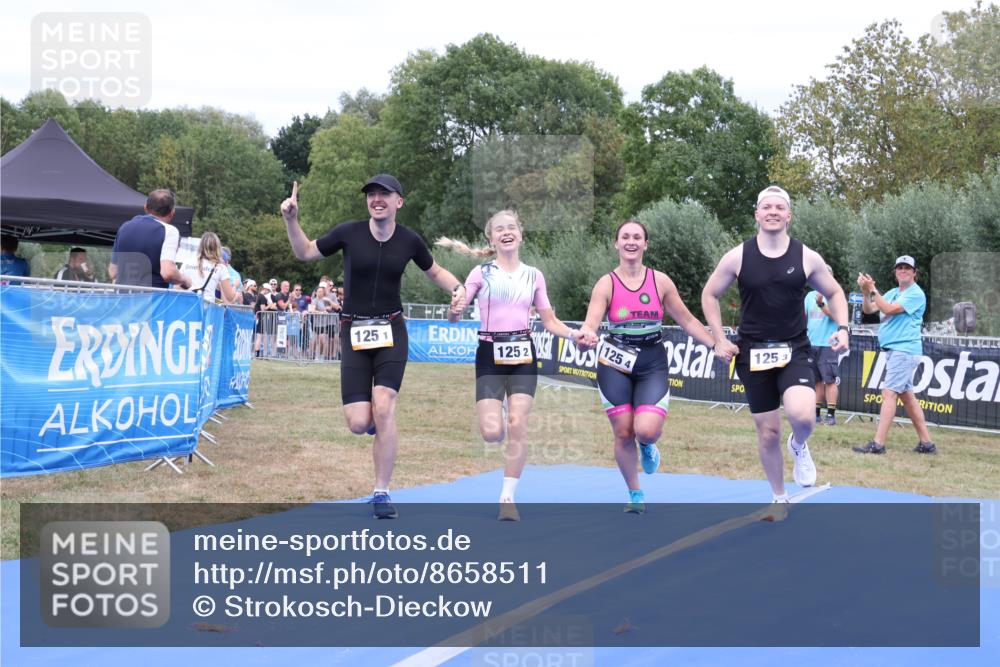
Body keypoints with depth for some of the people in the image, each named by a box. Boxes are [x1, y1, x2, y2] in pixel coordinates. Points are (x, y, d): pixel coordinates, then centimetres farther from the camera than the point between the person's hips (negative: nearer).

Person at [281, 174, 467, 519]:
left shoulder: (409, 241, -1)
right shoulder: (348, 233, -4)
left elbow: (435, 272, 17)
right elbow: (305, 252, 10)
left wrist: (458, 287, -2)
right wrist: (291, 219, -5)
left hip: (391, 331, 0)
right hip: (354, 331, 0)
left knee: (383, 407, -19)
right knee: (359, 423, -9)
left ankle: (381, 493, -5)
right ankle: (375, 418, 32)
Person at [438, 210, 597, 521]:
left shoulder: (534, 276, 9)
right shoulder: (481, 273, 2)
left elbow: (549, 321, 12)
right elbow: (455, 313, -3)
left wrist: (573, 334, -6)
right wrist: (454, 312, -27)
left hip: (522, 355, 2)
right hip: (490, 355, -2)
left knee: (518, 425, -10)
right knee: (492, 433, -11)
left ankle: (508, 498, 1)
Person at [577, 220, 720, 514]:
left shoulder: (660, 281, 0)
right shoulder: (606, 284, -5)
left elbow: (687, 320, 7)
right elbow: (590, 324, -16)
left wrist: (717, 345, 2)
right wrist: (586, 335, -39)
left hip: (653, 364, 0)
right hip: (615, 364, 0)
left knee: (646, 430, -19)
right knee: (623, 433, 1)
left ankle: (647, 446, 21)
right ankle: (636, 495, 22)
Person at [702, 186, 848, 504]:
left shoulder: (807, 258, -3)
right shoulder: (737, 257, -4)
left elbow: (834, 293, 12)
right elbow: (709, 295, 8)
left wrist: (842, 327, -4)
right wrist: (720, 339, 1)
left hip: (795, 351, -1)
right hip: (753, 353, 1)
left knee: (801, 415, -26)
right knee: (768, 432, 6)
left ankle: (799, 446, 12)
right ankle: (780, 498, 27)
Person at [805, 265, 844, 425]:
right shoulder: (810, 295, 14)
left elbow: (833, 314, -17)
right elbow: (802, 316, 16)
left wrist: (821, 304, -32)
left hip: (828, 345, -5)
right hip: (811, 344, 6)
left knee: (830, 380, -6)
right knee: (816, 380, 10)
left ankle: (831, 415, -4)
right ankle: (817, 414, 14)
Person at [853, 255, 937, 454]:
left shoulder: (916, 294, -8)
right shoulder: (892, 293, 17)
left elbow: (889, 310, -17)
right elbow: (869, 309, 10)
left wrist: (873, 290, -14)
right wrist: (866, 292, -7)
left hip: (904, 350, -9)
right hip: (895, 350, 9)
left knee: (889, 393, -14)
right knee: (907, 396, 10)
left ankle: (878, 444, -19)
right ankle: (926, 443, 15)